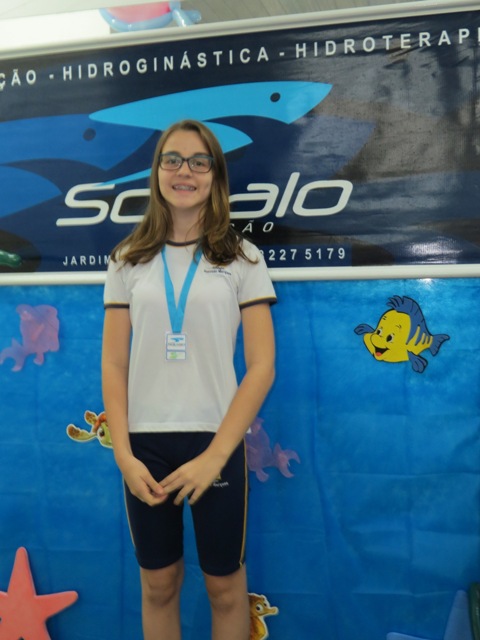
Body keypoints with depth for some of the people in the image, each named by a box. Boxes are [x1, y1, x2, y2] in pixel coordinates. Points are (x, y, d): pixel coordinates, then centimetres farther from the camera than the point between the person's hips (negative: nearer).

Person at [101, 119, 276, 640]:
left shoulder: (242, 259, -1)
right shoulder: (128, 261, 5)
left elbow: (261, 367, -6)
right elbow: (113, 366, 3)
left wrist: (214, 456, -12)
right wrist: (123, 455, -6)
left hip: (216, 441, -2)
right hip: (144, 443, 2)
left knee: (225, 586, 12)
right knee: (158, 586, 16)